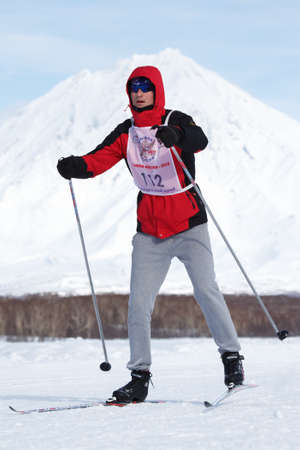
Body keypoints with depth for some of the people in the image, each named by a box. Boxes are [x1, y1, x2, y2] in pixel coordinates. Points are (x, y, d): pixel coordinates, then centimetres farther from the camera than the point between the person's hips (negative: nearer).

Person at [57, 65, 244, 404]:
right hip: (149, 232, 4)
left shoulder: (176, 122, -7)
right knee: (138, 303, -2)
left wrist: (178, 136, -51)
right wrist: (76, 166, -27)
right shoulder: (126, 133, 6)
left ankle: (232, 357, 1)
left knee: (206, 290, -14)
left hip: (188, 226, -4)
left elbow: (199, 140, -28)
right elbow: (100, 158, -6)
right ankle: (140, 376, 5)